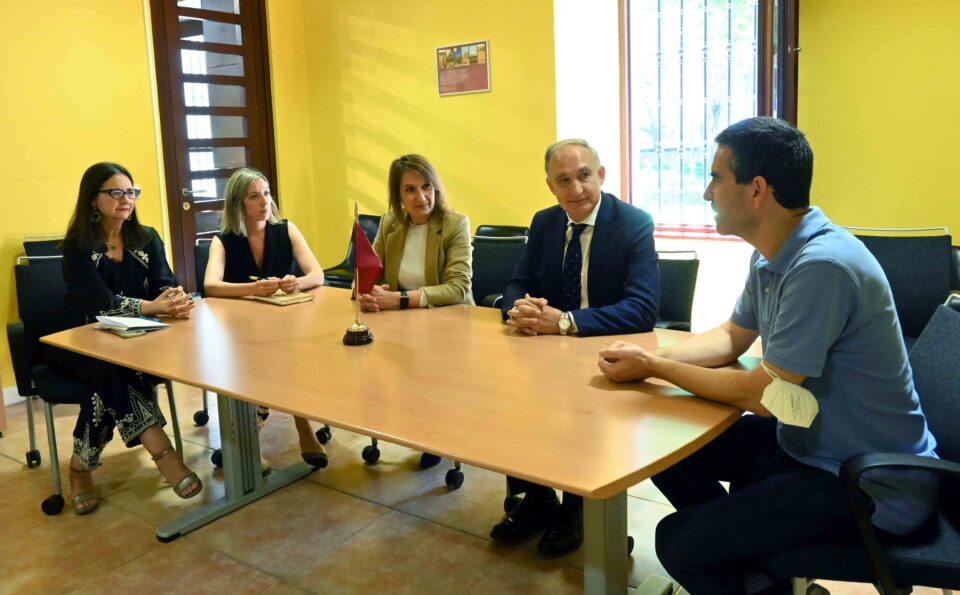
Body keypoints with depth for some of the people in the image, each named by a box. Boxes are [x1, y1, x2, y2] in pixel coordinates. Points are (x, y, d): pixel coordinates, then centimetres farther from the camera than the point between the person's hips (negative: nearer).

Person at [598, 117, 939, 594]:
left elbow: (763, 394, -23)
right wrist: (651, 358, -3)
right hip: (808, 442, 9)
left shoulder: (822, 265, -28)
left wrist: (653, 368, -12)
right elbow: (732, 338, 14)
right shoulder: (773, 255, 1)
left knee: (678, 543, -14)